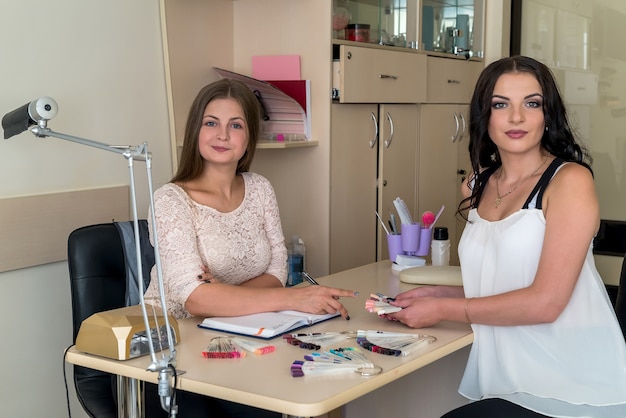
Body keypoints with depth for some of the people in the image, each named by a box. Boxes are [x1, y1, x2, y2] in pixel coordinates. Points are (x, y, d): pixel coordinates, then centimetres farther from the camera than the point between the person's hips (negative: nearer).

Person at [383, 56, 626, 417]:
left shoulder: (570, 180, -11)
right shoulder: (480, 186, 8)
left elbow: (545, 301, -18)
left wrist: (442, 310, -12)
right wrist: (437, 293, 3)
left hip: (571, 388, -5)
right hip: (510, 382, 6)